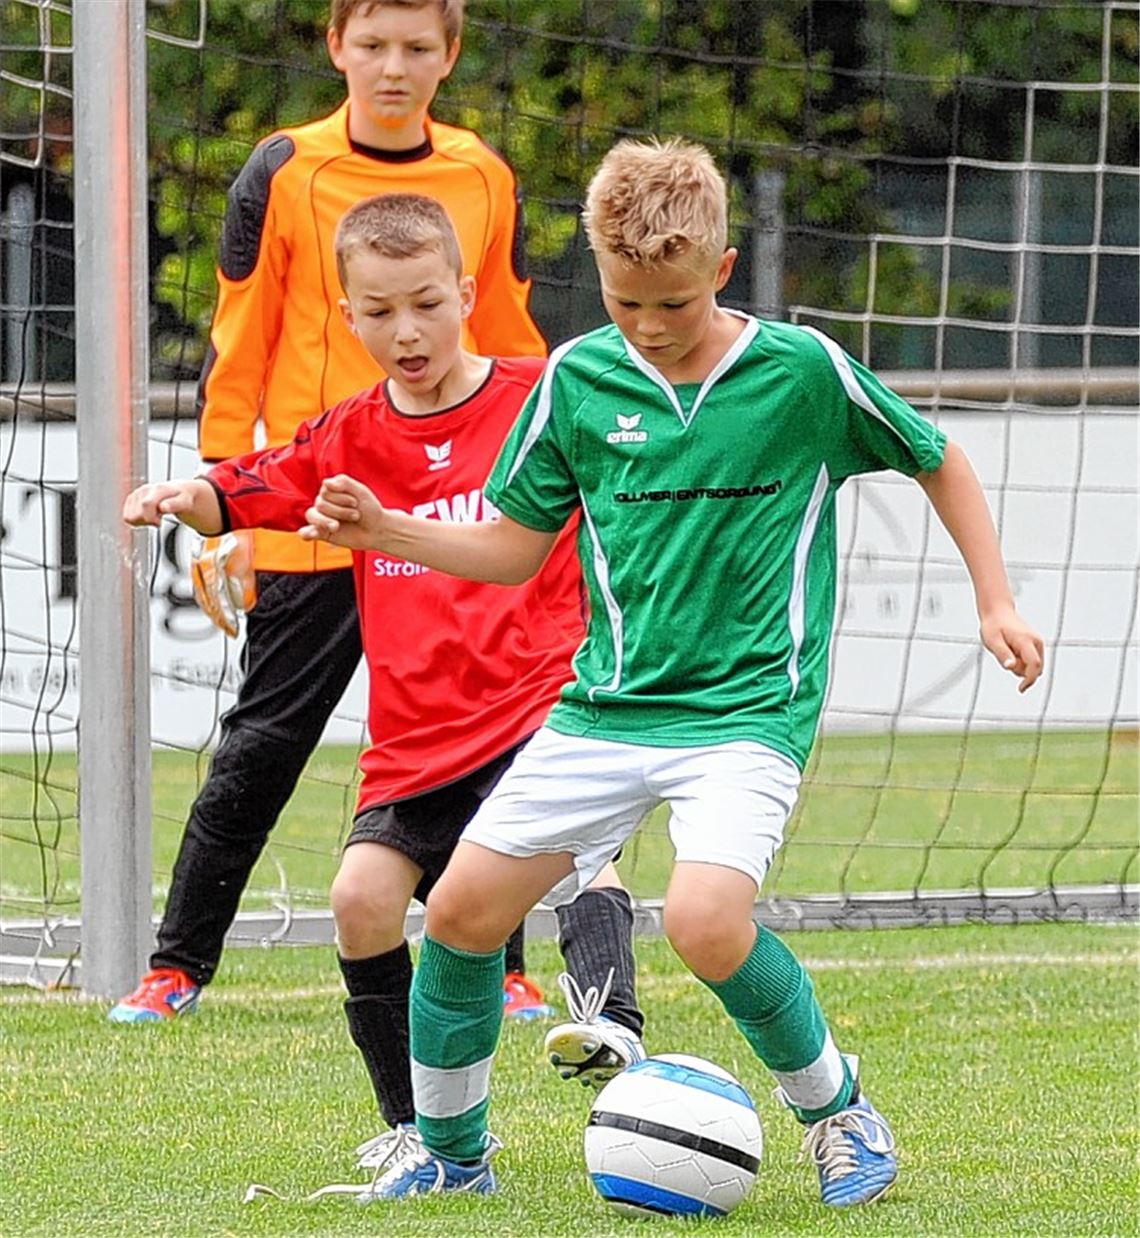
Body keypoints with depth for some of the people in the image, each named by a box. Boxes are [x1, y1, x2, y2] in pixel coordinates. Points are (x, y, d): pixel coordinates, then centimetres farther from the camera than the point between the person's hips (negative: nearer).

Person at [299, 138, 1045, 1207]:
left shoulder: (803, 369, -6)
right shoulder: (577, 378, 1)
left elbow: (937, 462, 10)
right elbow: (514, 548, 11)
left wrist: (994, 601, 7)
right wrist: (384, 533, -3)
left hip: (748, 709, -4)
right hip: (606, 709, 4)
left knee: (706, 923, -27)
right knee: (463, 909, -4)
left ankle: (834, 1106, 0)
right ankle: (448, 1150, 18)